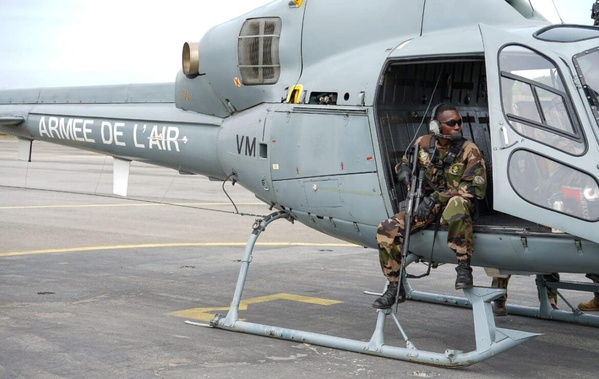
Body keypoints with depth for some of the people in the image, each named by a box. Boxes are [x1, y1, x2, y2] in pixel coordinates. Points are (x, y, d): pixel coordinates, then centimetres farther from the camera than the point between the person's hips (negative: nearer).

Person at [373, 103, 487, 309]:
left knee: (457, 205, -43)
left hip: (456, 202, -4)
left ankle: (464, 267, -29)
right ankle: (395, 288, -1)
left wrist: (436, 198, -25)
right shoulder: (423, 143, 2)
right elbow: (404, 163, 20)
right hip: (426, 204, 4)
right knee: (387, 230, -16)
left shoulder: (469, 150, -10)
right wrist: (404, 169, -8)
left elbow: (476, 188, -18)